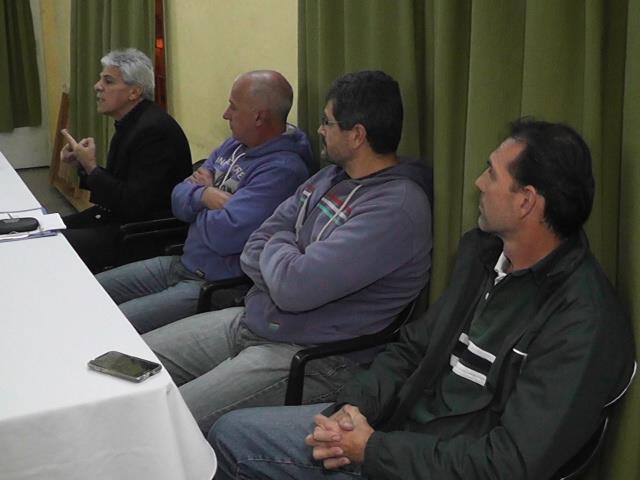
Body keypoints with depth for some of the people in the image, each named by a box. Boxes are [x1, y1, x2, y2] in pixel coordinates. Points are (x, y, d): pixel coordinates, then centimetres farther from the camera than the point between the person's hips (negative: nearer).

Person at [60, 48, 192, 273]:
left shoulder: (154, 129, -21)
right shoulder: (130, 123, 9)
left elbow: (134, 205, -24)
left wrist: (91, 166, -17)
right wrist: (82, 163, 2)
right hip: (117, 216, 10)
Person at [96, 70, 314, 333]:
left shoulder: (282, 169, -21)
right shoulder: (233, 146, 10)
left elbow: (225, 235, -28)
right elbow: (179, 197, 11)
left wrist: (202, 194, -7)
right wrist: (203, 196, -13)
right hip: (181, 263, 9)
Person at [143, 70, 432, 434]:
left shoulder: (396, 207, -21)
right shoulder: (329, 179, 9)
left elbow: (294, 288, -28)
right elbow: (253, 252, 9)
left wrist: (278, 246, -6)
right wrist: (287, 261, -13)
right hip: (252, 320, 9)